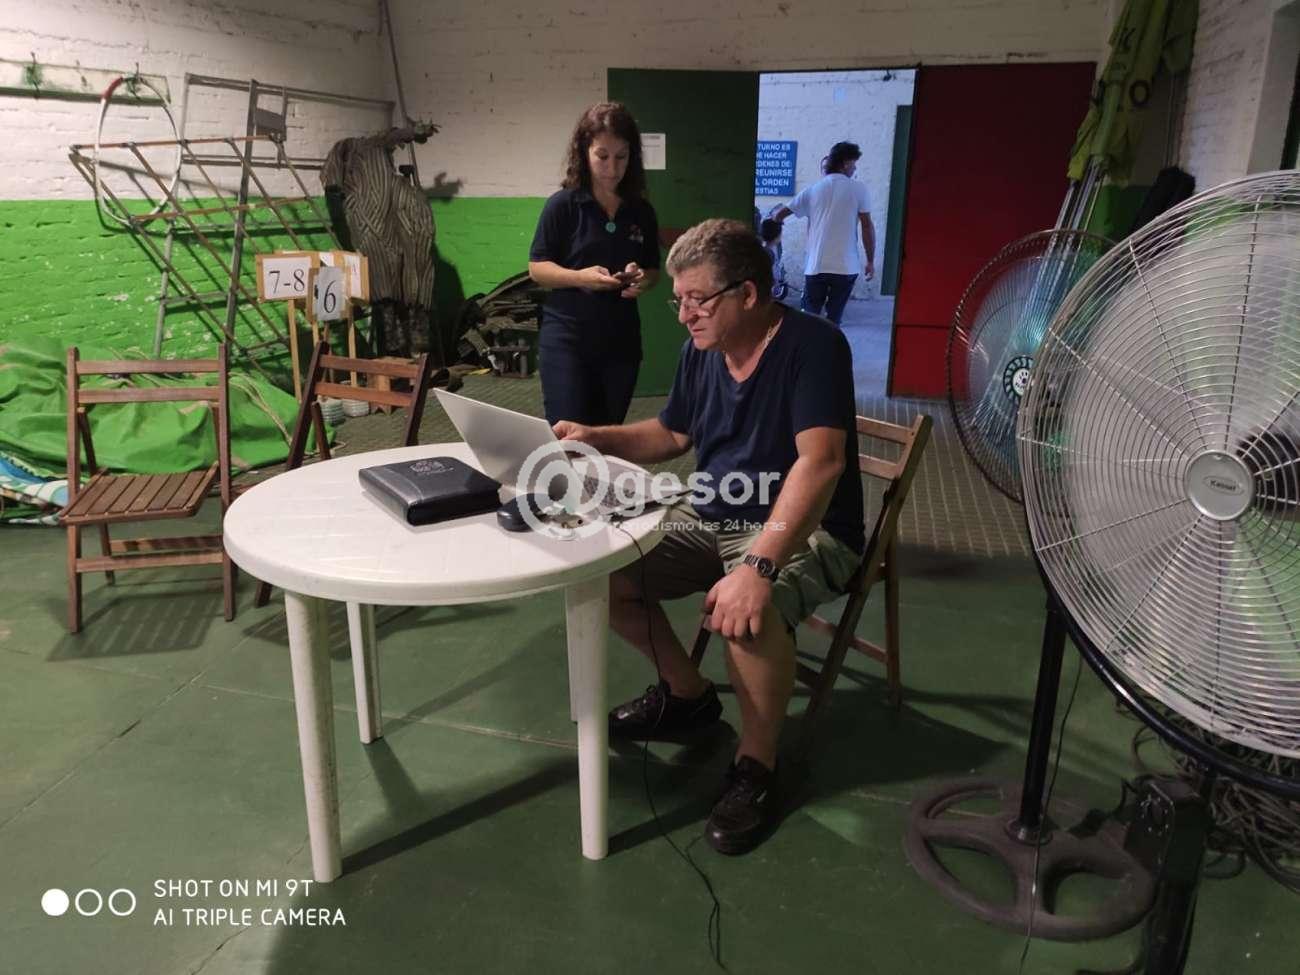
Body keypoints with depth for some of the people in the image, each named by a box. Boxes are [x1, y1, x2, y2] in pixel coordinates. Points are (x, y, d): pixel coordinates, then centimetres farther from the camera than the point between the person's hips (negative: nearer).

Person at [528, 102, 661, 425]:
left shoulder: (641, 211, 5)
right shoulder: (563, 205, -6)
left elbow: (653, 270, 13)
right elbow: (537, 268, -5)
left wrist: (642, 281, -10)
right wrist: (580, 277, -22)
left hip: (621, 341, 4)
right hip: (567, 338, -4)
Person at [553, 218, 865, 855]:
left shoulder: (812, 345, -19)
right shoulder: (700, 351, 3)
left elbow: (820, 462, -32)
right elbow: (673, 434, 19)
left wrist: (758, 565, -43)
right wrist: (596, 438, 0)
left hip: (802, 531, -7)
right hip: (708, 521, 8)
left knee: (746, 611, -37)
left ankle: (756, 766, -8)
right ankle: (687, 694, 16)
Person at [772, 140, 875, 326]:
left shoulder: (812, 190, 7)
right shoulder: (858, 189, 0)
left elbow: (780, 215, 11)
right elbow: (867, 227, -3)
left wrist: (775, 219, 35)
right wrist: (871, 261, 5)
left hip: (816, 266, 2)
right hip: (845, 267, -2)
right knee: (833, 319, 4)